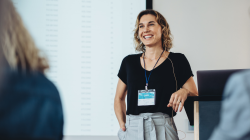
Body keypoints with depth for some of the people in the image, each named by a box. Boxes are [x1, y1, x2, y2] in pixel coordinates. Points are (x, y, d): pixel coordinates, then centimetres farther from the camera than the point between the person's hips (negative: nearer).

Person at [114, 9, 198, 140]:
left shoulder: (177, 61, 5)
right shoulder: (129, 62, 12)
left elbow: (195, 97, 6)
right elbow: (119, 98, 22)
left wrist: (184, 92, -15)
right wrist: (122, 124, 7)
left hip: (162, 129, -2)